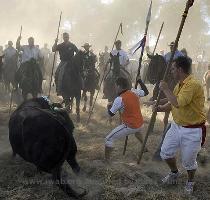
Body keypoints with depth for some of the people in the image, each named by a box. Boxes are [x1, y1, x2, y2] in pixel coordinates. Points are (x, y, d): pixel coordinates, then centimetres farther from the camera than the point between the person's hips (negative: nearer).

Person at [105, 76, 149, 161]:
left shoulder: (119, 99, -18)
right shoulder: (134, 92, -2)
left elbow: (111, 113, -7)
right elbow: (146, 92, 17)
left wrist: (108, 106, 14)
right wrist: (140, 81, 24)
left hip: (130, 127, -7)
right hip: (140, 124, 7)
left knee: (109, 139, 0)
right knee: (137, 131, 44)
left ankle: (106, 160, -4)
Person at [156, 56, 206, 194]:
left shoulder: (193, 84, -24)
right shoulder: (179, 84, 6)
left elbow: (178, 103, -32)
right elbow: (173, 103, 17)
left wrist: (166, 89, -20)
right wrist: (161, 108, -3)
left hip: (192, 131, -8)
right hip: (177, 126, 8)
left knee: (188, 161, 8)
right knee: (166, 152, 10)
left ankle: (191, 182, 36)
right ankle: (174, 173, 38)